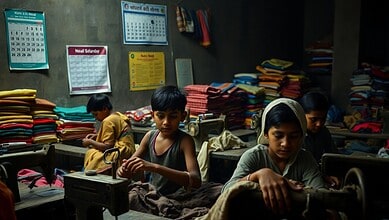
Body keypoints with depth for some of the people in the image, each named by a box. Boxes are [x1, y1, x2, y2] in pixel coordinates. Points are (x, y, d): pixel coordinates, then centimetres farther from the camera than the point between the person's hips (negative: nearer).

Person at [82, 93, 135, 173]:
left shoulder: (108, 121, -13)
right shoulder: (118, 115, 12)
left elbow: (107, 146, -16)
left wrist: (90, 142, -3)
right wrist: (97, 136, 18)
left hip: (121, 154, -10)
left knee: (90, 154, -10)